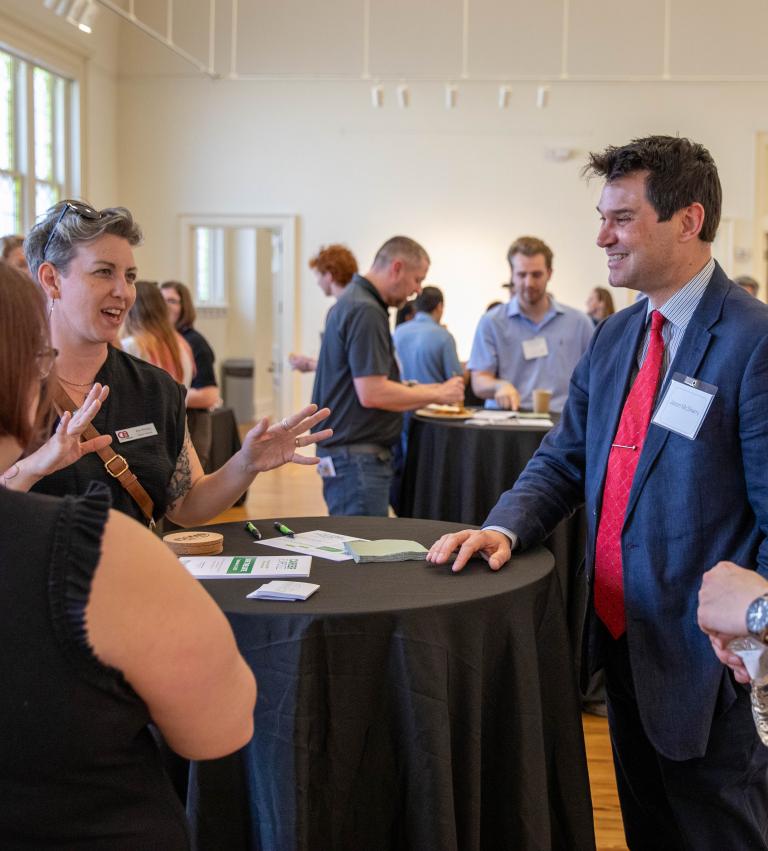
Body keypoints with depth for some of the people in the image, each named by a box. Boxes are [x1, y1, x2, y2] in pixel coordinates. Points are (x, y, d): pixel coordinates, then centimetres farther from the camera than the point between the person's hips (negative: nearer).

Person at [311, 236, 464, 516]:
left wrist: (426, 391, 17)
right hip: (357, 457, -10)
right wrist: (437, 394, -10)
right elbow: (372, 394, -22)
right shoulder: (366, 312, -17)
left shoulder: (352, 301, 16)